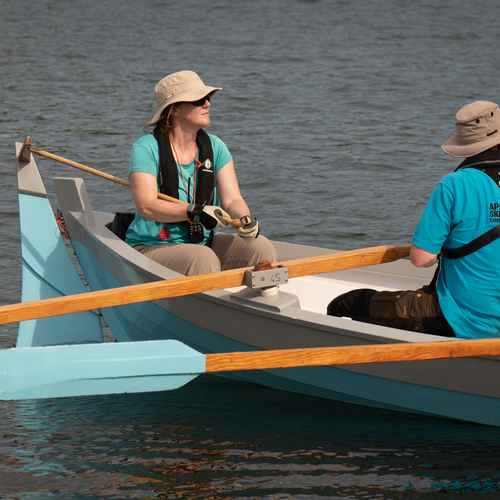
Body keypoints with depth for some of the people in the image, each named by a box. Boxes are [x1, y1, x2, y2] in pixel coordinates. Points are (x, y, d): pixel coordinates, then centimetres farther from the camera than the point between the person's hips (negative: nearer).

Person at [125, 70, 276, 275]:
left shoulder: (214, 147, 7)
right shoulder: (147, 148, -9)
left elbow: (232, 199, -2)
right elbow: (146, 206, -21)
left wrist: (246, 219, -26)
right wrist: (195, 211, -33)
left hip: (204, 242, 5)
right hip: (151, 248, -5)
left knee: (260, 247, -17)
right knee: (203, 258, -34)